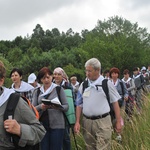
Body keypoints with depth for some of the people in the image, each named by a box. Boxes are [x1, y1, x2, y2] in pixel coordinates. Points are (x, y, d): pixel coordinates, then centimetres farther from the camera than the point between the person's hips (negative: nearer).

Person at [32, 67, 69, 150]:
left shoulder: (59, 89, 2)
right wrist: (40, 107, -16)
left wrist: (58, 107, -20)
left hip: (57, 125, -2)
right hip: (42, 124, 2)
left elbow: (66, 106, 1)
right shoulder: (37, 91, 10)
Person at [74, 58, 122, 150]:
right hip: (87, 121, 4)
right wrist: (77, 122, 5)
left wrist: (118, 122, -1)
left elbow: (115, 102, 1)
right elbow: (79, 105, 11)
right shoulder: (83, 85, 6)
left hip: (103, 121, -4)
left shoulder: (106, 83, -3)